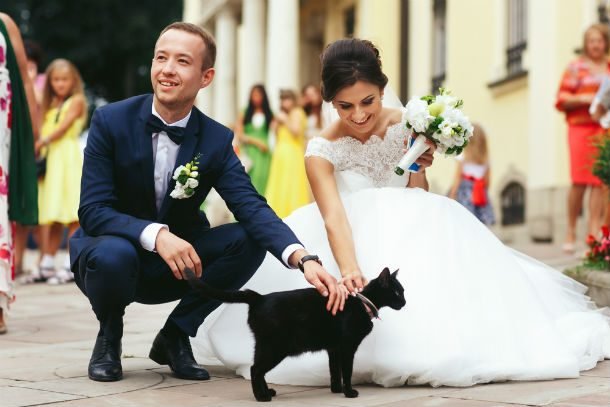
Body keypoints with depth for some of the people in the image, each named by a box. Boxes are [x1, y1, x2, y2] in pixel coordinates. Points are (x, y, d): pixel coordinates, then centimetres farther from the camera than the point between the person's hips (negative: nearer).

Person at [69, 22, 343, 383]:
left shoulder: (216, 140, -10)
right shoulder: (111, 121, -16)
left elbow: (253, 209, -22)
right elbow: (93, 210, -22)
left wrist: (304, 259, -42)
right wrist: (155, 235, -41)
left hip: (176, 262, 3)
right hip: (111, 247, -3)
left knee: (248, 240, -21)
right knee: (113, 255, -37)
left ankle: (175, 336, -2)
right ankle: (109, 335, -2)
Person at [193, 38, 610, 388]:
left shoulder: (405, 126, -5)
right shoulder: (322, 151, -15)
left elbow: (418, 200, 0)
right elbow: (334, 218, -31)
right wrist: (349, 270, -50)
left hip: (409, 240, 2)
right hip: (354, 246, -2)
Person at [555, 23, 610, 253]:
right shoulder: (576, 68, 9)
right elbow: (561, 100, 3)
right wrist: (584, 99, -11)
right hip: (582, 128, -3)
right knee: (580, 180, -9)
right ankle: (571, 230, -1)